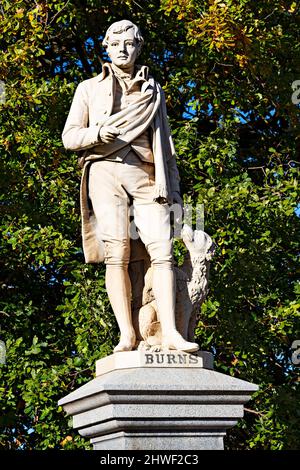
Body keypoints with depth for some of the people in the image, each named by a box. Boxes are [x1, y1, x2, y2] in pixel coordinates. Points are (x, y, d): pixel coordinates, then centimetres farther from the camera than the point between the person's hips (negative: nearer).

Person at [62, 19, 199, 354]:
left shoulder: (153, 91, 25)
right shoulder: (89, 88, 19)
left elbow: (165, 144, 22)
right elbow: (69, 136, 11)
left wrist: (173, 189, 11)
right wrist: (97, 133, -11)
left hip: (146, 176, 1)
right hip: (106, 172, -1)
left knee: (162, 248, -16)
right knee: (116, 251, -14)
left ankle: (170, 333, -24)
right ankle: (127, 333, -17)